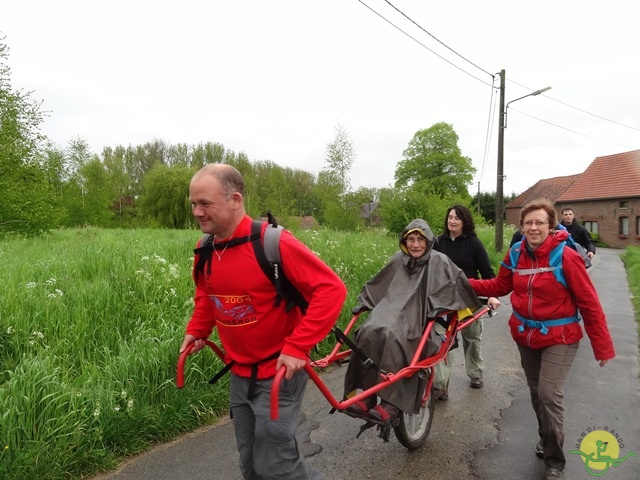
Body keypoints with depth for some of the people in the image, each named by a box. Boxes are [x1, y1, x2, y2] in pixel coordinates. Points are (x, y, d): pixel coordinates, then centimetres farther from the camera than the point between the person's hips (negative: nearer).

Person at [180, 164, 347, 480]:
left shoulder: (273, 242, -23)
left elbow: (331, 289, -25)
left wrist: (297, 346, -28)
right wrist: (196, 330, 6)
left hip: (279, 372, -6)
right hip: (239, 374, 7)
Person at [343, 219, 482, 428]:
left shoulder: (439, 261, 1)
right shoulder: (399, 260, 15)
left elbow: (460, 284, 8)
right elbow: (378, 284, 27)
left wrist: (480, 303, 15)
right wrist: (364, 301, 31)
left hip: (419, 317, -4)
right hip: (393, 308, 4)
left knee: (393, 338, -37)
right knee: (369, 333, -30)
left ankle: (391, 402, -31)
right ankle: (366, 395, -25)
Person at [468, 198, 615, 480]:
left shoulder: (566, 256, -19)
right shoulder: (516, 254, -5)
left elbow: (589, 303, -14)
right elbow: (500, 286, 7)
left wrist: (602, 346, -12)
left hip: (559, 338, -5)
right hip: (525, 335, 5)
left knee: (550, 395, -11)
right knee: (536, 393, 17)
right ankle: (546, 439, 43)